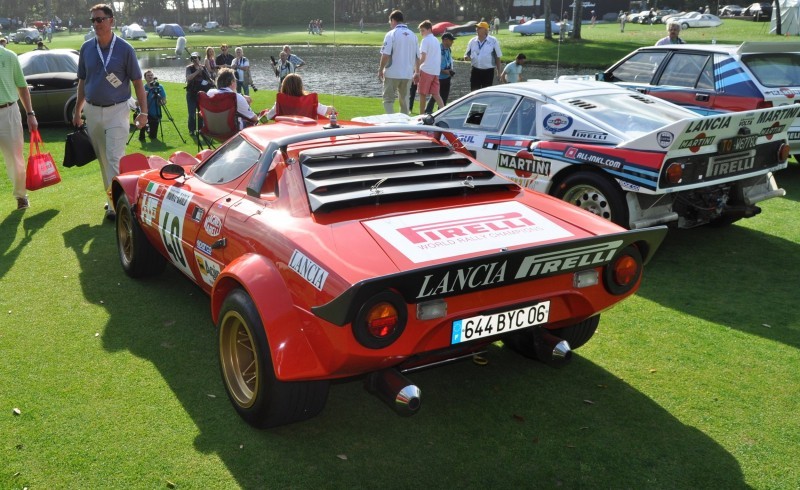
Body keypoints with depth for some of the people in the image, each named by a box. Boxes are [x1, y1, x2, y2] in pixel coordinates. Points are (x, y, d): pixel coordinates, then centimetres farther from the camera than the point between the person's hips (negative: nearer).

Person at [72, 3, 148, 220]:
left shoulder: (125, 49, -7)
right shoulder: (86, 48, 5)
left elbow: (137, 82, -4)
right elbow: (82, 82, 13)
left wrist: (143, 112, -10)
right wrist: (77, 111, 13)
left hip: (116, 110, -5)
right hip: (92, 111, 5)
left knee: (115, 159, -9)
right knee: (103, 159, 12)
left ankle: (115, 205, -7)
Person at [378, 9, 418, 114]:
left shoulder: (391, 34, -9)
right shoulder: (413, 35, 6)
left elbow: (385, 55, -14)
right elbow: (417, 57, 9)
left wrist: (380, 70, -4)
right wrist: (417, 72, 19)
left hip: (393, 73, -5)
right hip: (407, 74, 5)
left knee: (388, 99, 4)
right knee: (404, 100, 15)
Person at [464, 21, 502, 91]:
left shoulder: (493, 41, -5)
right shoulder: (472, 41, 4)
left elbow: (497, 57, 0)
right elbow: (467, 55, 10)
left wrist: (498, 72, -1)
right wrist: (467, 57, -16)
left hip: (488, 71, -3)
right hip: (475, 71, 3)